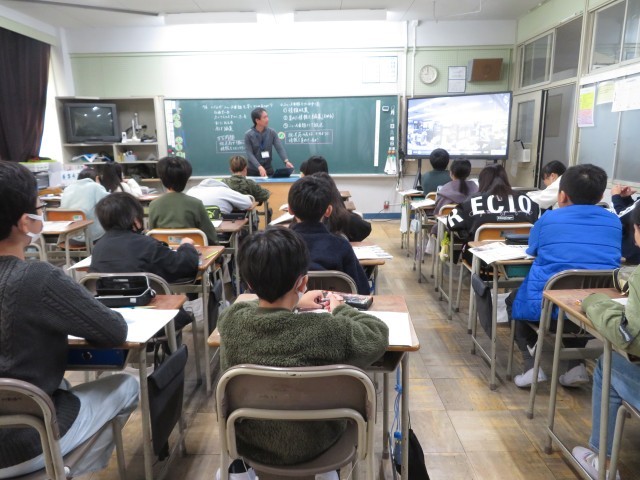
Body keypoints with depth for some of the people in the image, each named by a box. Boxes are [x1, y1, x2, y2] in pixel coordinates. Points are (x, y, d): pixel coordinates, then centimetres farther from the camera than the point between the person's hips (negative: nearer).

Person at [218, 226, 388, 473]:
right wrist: (341, 310, 2)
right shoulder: (327, 330, -33)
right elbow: (378, 335, -13)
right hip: (307, 445, -2)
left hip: (244, 438, 3)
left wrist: (294, 305, 10)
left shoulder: (230, 319, -23)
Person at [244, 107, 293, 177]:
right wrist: (259, 167, -31)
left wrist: (286, 161, -30)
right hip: (253, 170, -2)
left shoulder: (272, 132, -1)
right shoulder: (248, 135, -8)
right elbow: (249, 154, -16)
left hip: (268, 169, 2)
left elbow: (279, 148, -10)